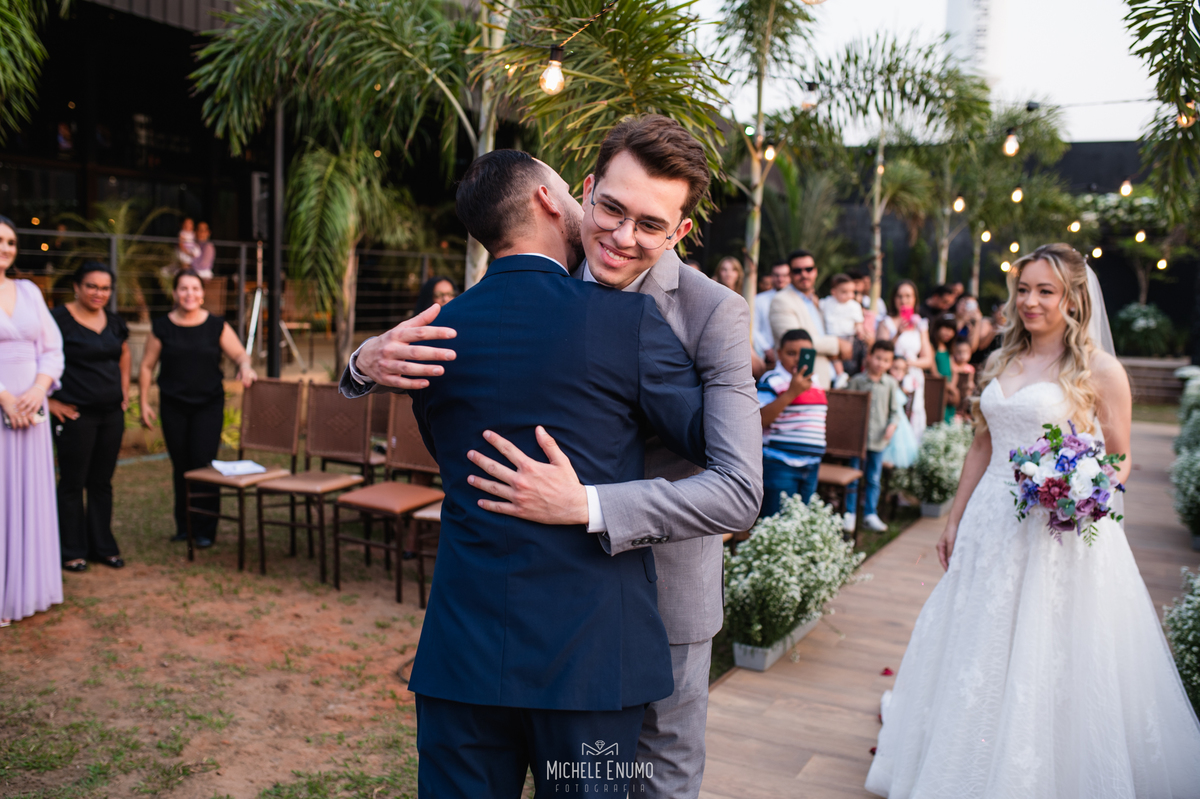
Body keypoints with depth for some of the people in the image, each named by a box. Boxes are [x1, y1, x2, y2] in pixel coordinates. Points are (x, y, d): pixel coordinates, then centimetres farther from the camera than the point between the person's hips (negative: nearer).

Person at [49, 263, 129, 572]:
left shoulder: (114, 322, 10)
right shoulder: (59, 319, -10)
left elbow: (124, 355, 27)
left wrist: (124, 390, 17)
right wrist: (50, 400, -14)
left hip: (111, 414, 6)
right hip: (75, 415, -6)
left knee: (102, 482, 13)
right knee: (73, 483, 3)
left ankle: (102, 546, 22)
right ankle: (73, 552, 14)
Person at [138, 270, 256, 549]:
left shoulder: (217, 326, 2)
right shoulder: (162, 327, 3)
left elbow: (239, 353, 6)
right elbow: (147, 366, 7)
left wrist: (245, 367, -17)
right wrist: (144, 403, 3)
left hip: (209, 404, -1)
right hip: (173, 406, 1)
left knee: (203, 463, -8)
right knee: (181, 466, 5)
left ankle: (205, 530, -1)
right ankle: (183, 526, 19)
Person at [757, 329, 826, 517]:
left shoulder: (814, 383, 14)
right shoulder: (773, 381, -9)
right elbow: (760, 419, -22)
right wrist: (791, 393, -25)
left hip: (810, 467, 8)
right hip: (779, 467, -7)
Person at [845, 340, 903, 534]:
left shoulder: (890, 384, 5)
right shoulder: (857, 380, -2)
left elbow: (896, 409, 9)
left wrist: (892, 425, -8)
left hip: (878, 438, 2)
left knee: (874, 479, 10)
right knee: (853, 476, 5)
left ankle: (870, 514, 19)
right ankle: (850, 513, 13)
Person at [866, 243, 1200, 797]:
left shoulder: (1100, 370, -6)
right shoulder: (1003, 362, 10)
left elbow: (1120, 460, -3)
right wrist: (955, 520, 14)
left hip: (1061, 531, -5)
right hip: (992, 524, 6)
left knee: (1049, 658, 3)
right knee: (978, 652, 15)